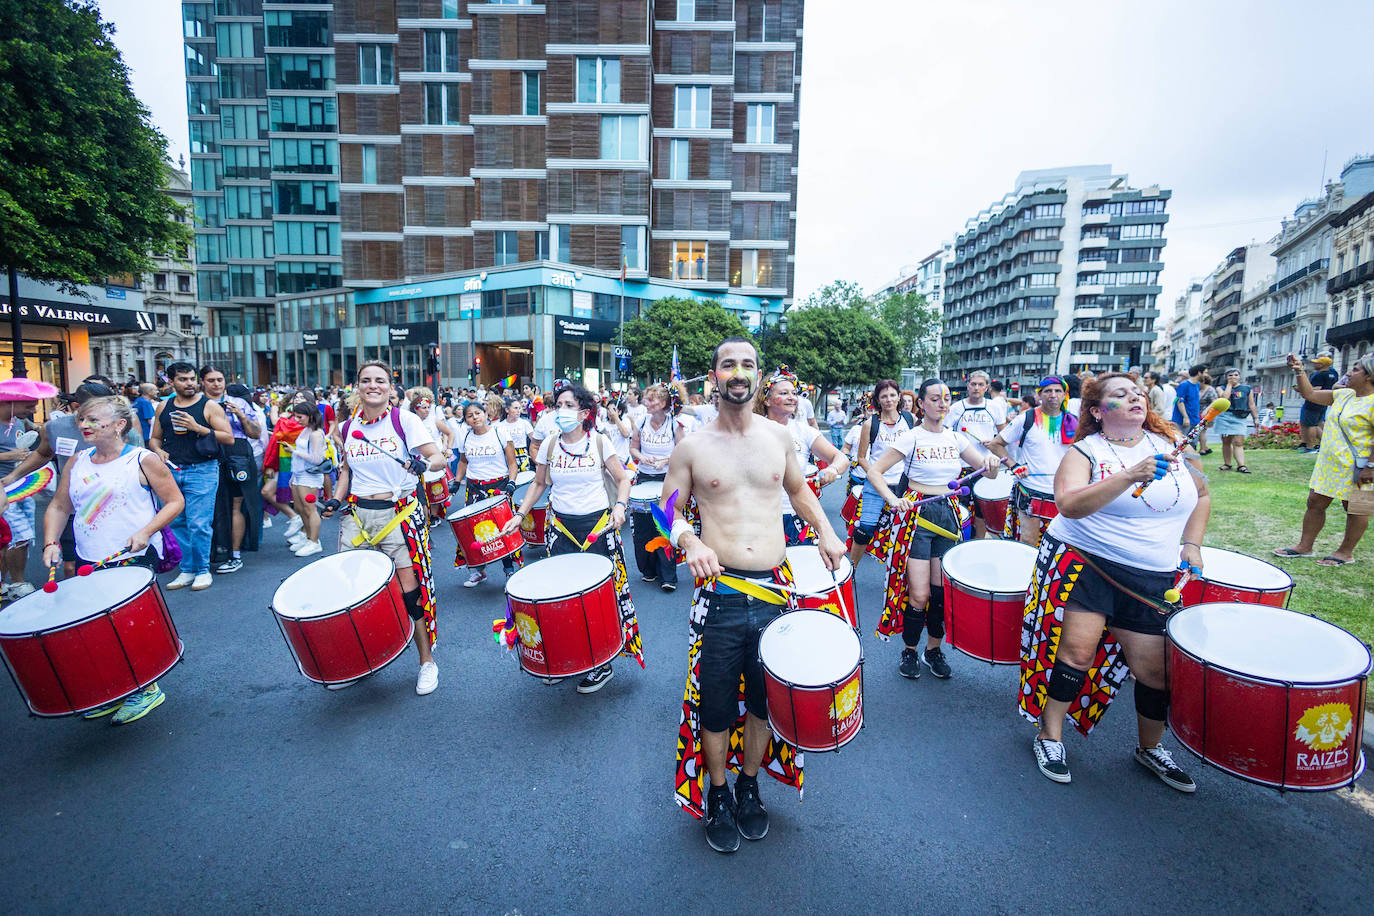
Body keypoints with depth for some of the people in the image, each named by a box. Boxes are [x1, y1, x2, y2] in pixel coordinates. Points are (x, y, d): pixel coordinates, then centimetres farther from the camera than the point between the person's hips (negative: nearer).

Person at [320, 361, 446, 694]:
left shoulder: (405, 420, -5)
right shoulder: (347, 428, 9)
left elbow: (439, 458, -11)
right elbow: (347, 470, 21)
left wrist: (424, 464, -33)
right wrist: (336, 499, 4)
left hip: (400, 514, -4)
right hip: (357, 514, 4)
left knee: (409, 591, -4)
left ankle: (427, 661, 15)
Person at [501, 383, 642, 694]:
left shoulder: (599, 443, -4)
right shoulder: (549, 445, 3)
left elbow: (623, 479, 0)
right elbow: (539, 484, 14)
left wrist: (620, 506, -18)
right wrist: (520, 514, 4)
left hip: (598, 525, -2)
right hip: (560, 525, 3)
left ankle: (602, 664, 17)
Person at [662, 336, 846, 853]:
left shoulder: (779, 437, 4)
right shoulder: (693, 446, -4)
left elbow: (798, 488, 20)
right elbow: (670, 509, 2)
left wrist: (824, 531, 6)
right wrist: (691, 542, -18)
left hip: (774, 590, 3)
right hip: (719, 594, -2)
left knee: (764, 701, 17)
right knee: (715, 704, 11)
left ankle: (749, 786, 44)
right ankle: (718, 796, 38)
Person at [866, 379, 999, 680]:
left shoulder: (956, 438, 7)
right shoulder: (911, 438, -7)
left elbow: (989, 472, 12)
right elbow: (874, 471, -9)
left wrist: (991, 462, -12)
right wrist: (893, 499, -24)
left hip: (948, 513, 4)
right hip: (917, 513, -4)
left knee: (942, 588, 7)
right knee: (919, 593, -5)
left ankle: (934, 649, 28)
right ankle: (910, 651, 17)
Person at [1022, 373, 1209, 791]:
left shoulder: (1172, 445, 8)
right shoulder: (1084, 452, -6)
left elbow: (1201, 495, 22)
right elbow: (1069, 504, -24)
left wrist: (1191, 544, 10)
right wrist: (1130, 476, -32)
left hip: (1152, 579, 4)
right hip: (1083, 562, -4)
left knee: (1156, 667, 6)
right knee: (1076, 649, -7)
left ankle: (1150, 747, 34)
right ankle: (1050, 736, 14)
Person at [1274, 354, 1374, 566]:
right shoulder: (1343, 395, 8)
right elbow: (1310, 394, 20)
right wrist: (1300, 371, 11)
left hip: (1354, 468, -8)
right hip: (1329, 464, 8)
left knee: (1354, 509, 7)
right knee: (1315, 503, 10)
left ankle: (1346, 552, 19)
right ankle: (1305, 547, 19)